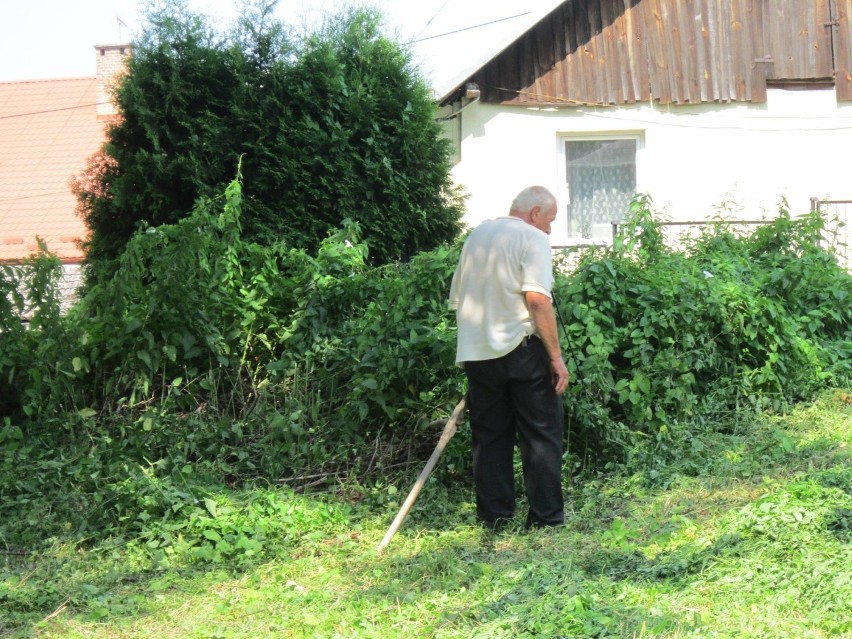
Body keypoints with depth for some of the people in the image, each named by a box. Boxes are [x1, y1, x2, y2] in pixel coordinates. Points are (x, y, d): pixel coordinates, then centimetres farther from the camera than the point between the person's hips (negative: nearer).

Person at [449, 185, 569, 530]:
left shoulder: (476, 236, 17)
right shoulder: (532, 238, -5)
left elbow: (457, 298, 21)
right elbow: (538, 298, -18)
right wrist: (556, 356, -17)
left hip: (477, 352, 6)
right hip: (521, 347, -6)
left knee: (489, 437, 11)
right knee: (542, 436, 2)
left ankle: (494, 521, 11)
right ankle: (546, 519, 2)